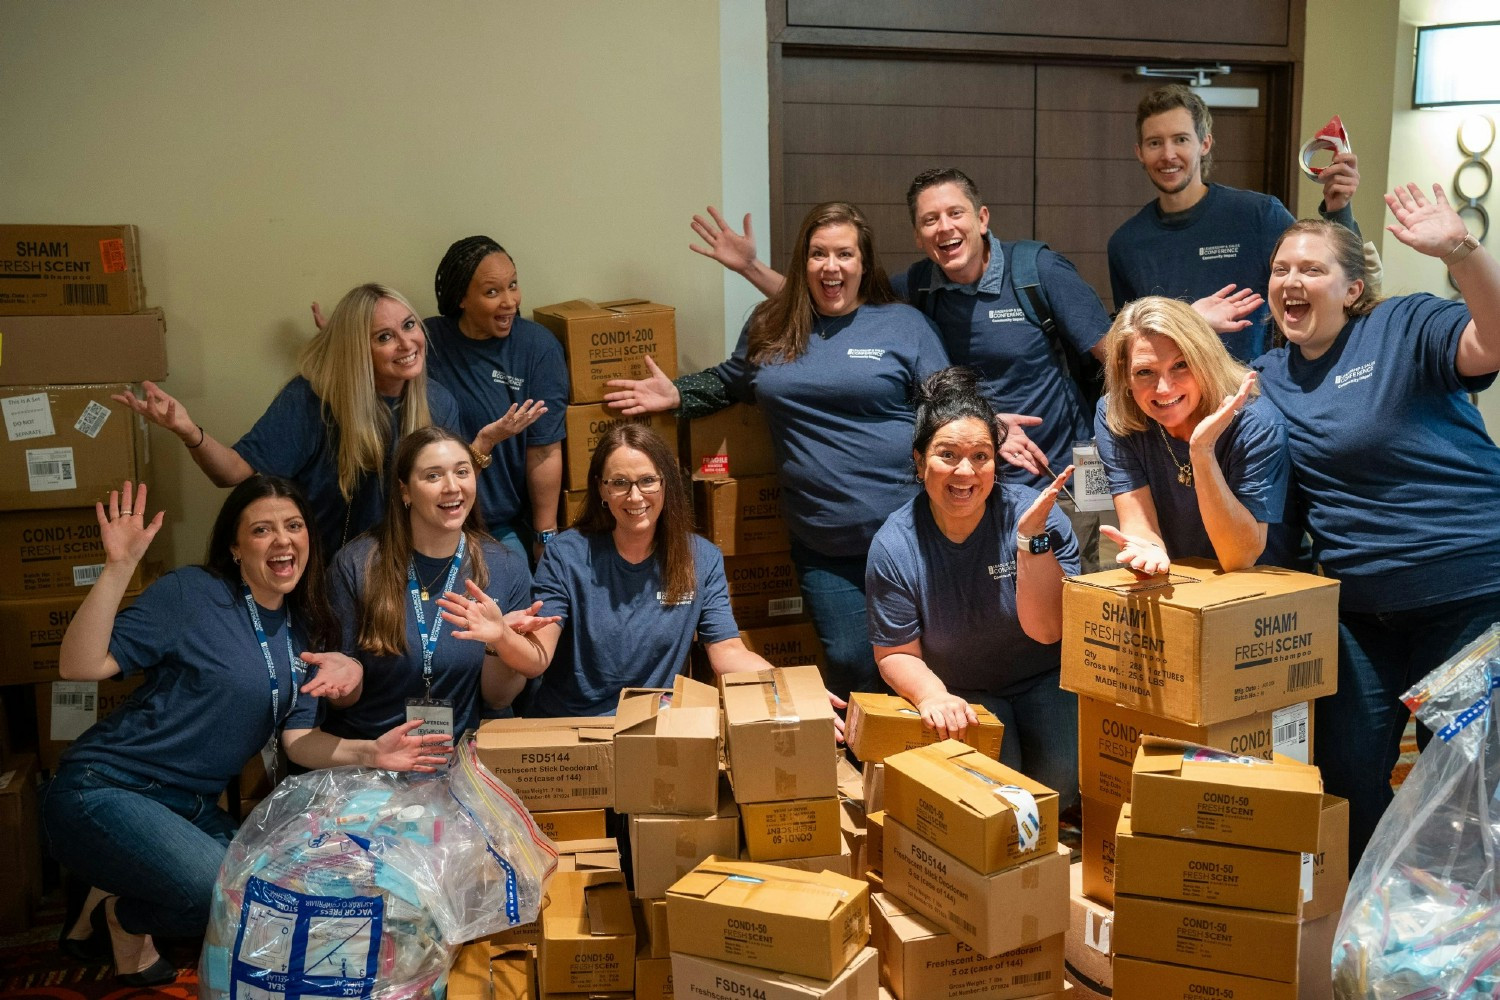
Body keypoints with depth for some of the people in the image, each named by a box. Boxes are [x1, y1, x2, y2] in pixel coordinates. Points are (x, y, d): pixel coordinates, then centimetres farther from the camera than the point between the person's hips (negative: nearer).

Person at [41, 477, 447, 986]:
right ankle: (120, 914, 5)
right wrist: (118, 567, -27)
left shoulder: (306, 635, 7)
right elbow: (80, 667, -18)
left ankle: (122, 910, 18)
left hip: (193, 809, 7)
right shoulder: (192, 592, -12)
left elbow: (298, 739, 2)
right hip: (106, 790, -7)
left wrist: (369, 753, -16)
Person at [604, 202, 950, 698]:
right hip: (822, 543, 2)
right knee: (850, 663, 3)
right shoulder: (770, 325, 11)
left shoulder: (904, 324, 3)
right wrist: (676, 395, 12)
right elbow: (730, 381, 26)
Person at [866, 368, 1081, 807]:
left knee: (1063, 779, -24)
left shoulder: (1034, 514, -16)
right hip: (960, 693, 0)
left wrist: (1031, 537, -32)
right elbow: (895, 653, -6)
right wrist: (931, 694, -28)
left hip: (1045, 681, 0)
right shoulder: (894, 546, -14)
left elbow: (1046, 630, -21)